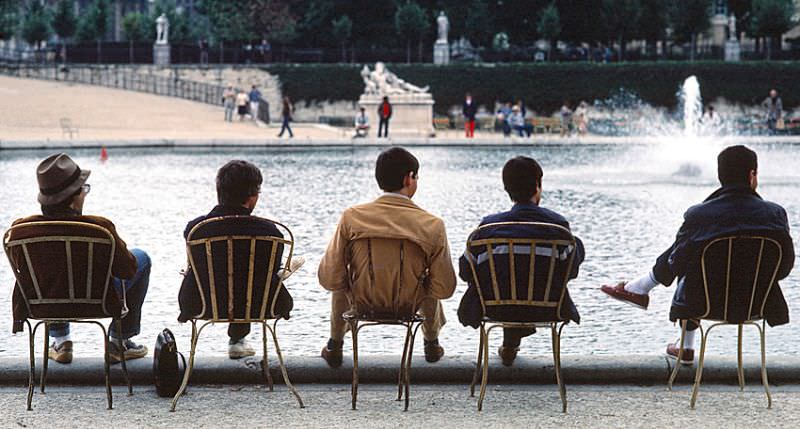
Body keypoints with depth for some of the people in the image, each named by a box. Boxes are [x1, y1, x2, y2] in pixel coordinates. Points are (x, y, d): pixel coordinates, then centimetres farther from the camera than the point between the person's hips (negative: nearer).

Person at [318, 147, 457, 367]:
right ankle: (432, 344, 54)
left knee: (341, 285, 36)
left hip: (362, 304, 0)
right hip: (410, 305, 0)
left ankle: (334, 347, 47)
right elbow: (444, 288, -15)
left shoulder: (351, 217, -16)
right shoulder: (433, 225, -18)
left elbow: (329, 279, -14)